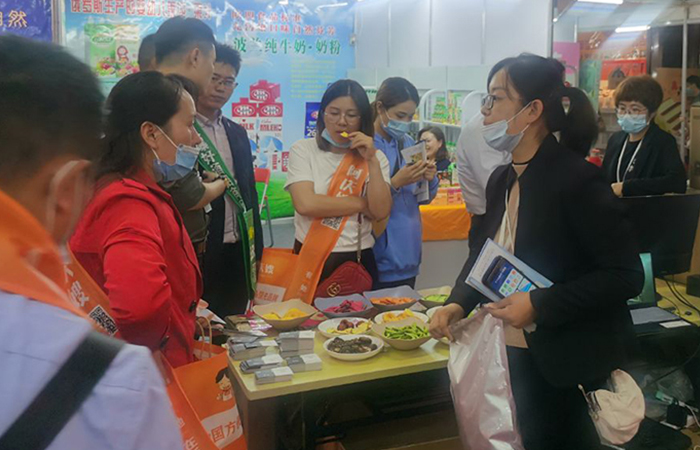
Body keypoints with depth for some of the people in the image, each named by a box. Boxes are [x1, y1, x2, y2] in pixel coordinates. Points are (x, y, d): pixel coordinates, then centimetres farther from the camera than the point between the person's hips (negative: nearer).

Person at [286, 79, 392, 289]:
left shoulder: (376, 157, 5)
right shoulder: (302, 150, -3)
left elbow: (381, 212, -8)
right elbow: (306, 204, -17)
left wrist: (371, 161, -15)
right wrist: (362, 204, -10)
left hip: (359, 260, 2)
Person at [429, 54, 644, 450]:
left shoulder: (578, 178, -20)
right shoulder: (502, 180, 4)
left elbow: (626, 275, -20)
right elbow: (483, 252, 13)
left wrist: (539, 305, -26)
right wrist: (458, 304, -4)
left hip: (569, 365, -7)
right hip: (518, 353, 7)